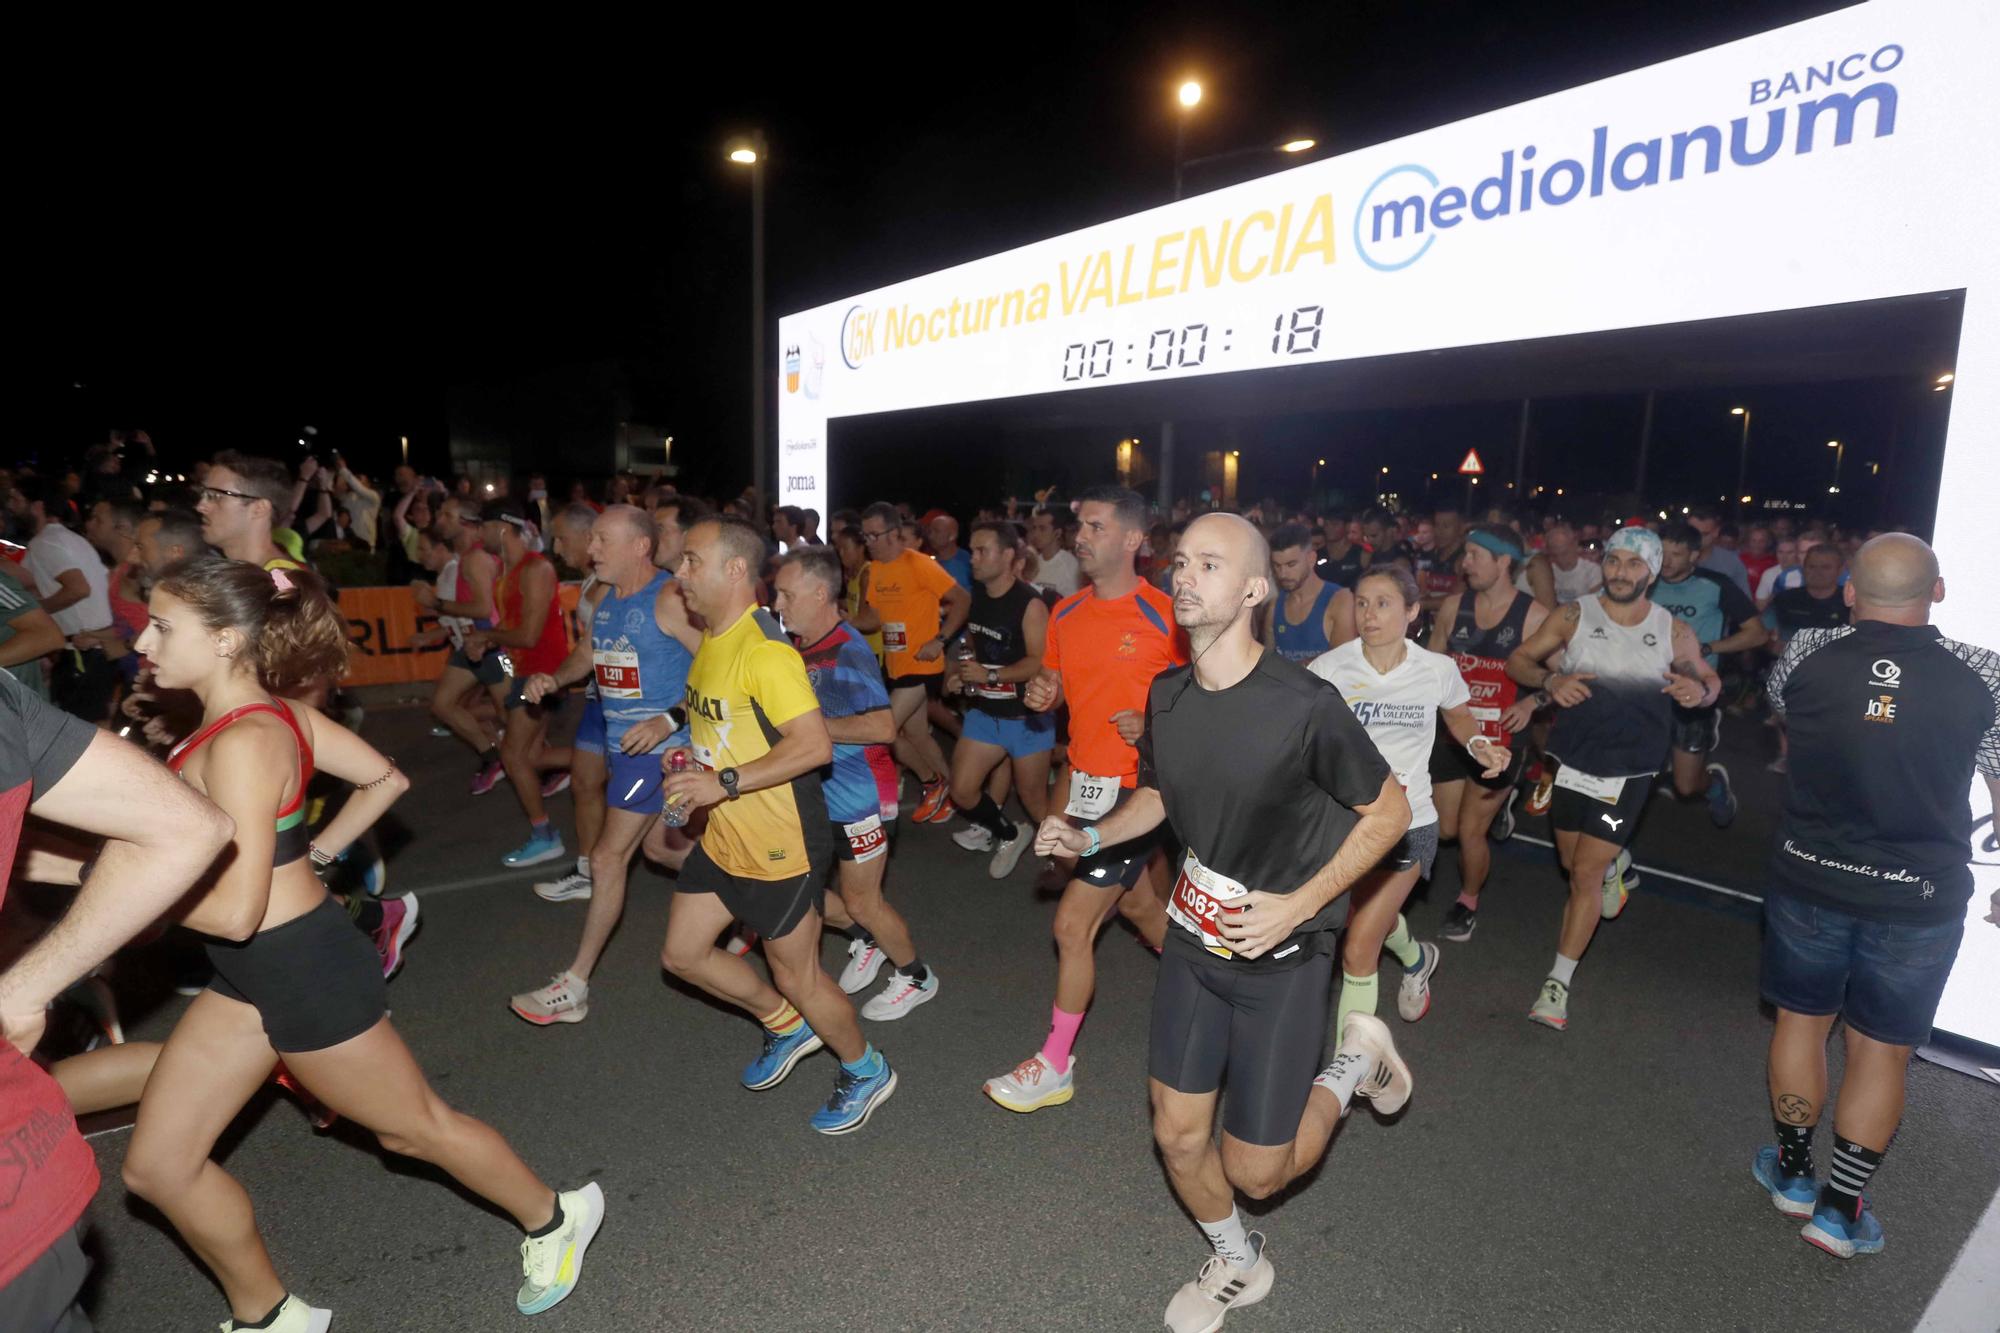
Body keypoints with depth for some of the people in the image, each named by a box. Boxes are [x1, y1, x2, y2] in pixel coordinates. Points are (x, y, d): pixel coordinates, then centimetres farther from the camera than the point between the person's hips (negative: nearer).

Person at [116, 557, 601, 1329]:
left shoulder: (242, 742, -26)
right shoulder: (272, 712, -1)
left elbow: (235, 910, -27)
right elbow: (387, 779, 9)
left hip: (305, 970, -9)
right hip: (249, 975, 9)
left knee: (413, 1128, 11)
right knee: (157, 1164, 16)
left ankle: (554, 1219, 34)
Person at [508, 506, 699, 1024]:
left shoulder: (669, 600, -18)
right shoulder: (603, 596, 7)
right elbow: (588, 651, 23)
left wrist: (669, 720, -26)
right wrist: (553, 679, 3)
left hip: (657, 746, -9)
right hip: (619, 742, 9)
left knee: (608, 857, -4)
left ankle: (574, 987, 8)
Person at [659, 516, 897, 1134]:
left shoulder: (764, 649, -24)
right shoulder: (711, 640, 7)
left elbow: (815, 744, -31)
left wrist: (724, 782, -30)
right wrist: (695, 761, 6)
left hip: (782, 845, -9)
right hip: (722, 837, 9)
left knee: (796, 976, 6)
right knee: (682, 953, 17)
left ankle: (866, 1072, 33)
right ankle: (787, 1025, 38)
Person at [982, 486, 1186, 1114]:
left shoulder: (1165, 615, -14)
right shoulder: (1065, 614, 5)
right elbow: (1054, 680, 18)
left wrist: (1155, 724, -22)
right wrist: (1040, 693, -4)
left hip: (1135, 789, -7)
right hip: (1086, 779, 7)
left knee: (1073, 925, -4)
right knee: (1139, 905, 23)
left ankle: (1054, 1067, 15)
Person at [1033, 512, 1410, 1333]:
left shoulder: (1304, 704, -24)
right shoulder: (1166, 694, -6)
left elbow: (1389, 810, -12)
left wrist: (1296, 905, -19)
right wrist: (1090, 837, -6)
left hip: (1281, 957, -4)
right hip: (1194, 936, 5)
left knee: (1256, 1170, 6)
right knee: (1178, 1137, 11)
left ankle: (1353, 1061, 31)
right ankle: (1238, 1264, 42)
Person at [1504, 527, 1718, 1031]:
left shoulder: (1674, 632, -3)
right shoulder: (1574, 617, -6)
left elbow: (1708, 678, 11)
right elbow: (1518, 659, -2)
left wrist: (1701, 691, -14)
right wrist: (1549, 680, -24)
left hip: (1628, 771, -1)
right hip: (1571, 760, 2)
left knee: (1586, 873, -6)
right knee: (1573, 863, 17)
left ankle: (1558, 984, 6)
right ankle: (1616, 864, 55)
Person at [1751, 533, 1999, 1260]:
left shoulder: (1805, 655, -8)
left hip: (1810, 877, 0)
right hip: (1920, 897, 0)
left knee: (1801, 1021, 18)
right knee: (1880, 1050, 13)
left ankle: (1793, 1171, 33)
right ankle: (1841, 1208, 21)